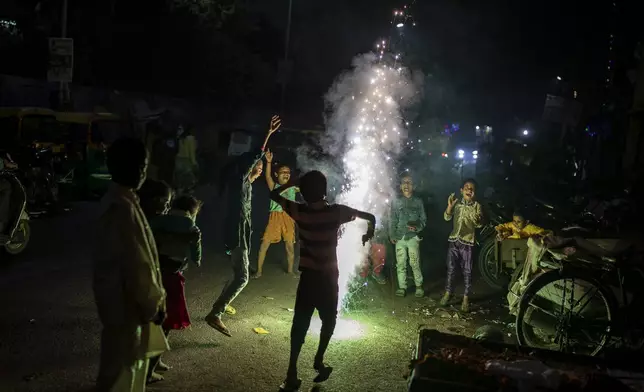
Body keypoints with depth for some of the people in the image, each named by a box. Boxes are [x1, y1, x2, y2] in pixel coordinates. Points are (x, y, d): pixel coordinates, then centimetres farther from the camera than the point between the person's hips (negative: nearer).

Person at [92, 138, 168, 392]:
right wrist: (153, 304, -15)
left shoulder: (117, 198, 7)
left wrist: (151, 299, 20)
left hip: (122, 294, 10)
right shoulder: (122, 207, -26)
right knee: (122, 363, 5)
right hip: (126, 300, -10)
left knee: (132, 357, 23)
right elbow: (135, 264, -25)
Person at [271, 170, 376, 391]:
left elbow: (274, 195, 5)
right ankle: (318, 361, 18)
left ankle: (292, 373, 1)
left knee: (300, 322, 4)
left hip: (308, 275, 1)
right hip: (328, 276, -1)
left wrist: (293, 183, 7)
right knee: (328, 319, 18)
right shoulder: (336, 212, -11)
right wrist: (369, 233, 14)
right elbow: (370, 217, -4)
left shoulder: (299, 211, -8)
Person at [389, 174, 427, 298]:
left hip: (413, 237, -2)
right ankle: (402, 287, 10)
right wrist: (392, 235, 0)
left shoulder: (418, 202, 7)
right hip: (399, 237, 2)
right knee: (400, 264, 2)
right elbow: (392, 220, 9)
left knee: (415, 263, -6)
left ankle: (419, 286, 8)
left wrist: (418, 227, -12)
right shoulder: (396, 202, 10)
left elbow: (423, 219, 8)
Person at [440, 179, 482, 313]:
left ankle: (466, 298, 10)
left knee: (467, 271, 3)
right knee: (451, 268, 9)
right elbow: (447, 217, -4)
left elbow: (479, 224, -8)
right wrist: (449, 206, -21)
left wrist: (477, 219, -32)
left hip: (467, 242, -2)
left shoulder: (476, 206, -2)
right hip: (454, 240, 2)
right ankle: (448, 293, 23)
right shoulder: (457, 203, 5)